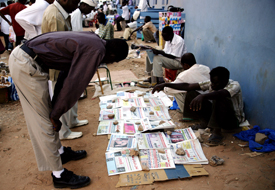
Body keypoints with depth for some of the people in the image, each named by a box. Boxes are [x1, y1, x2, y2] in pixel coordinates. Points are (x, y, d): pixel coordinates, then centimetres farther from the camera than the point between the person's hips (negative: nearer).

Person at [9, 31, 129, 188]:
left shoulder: (93, 40, 11)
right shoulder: (96, 51, -17)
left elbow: (67, 75, 13)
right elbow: (74, 85, -17)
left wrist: (56, 109, 13)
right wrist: (56, 114, -4)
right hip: (27, 65, -10)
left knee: (45, 114, 19)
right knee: (43, 122, -2)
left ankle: (60, 152, 36)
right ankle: (59, 175, 11)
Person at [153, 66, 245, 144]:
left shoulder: (235, 86, -24)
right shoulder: (211, 83, -9)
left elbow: (220, 93, -49)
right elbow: (188, 86, -16)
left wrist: (202, 96, -66)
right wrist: (165, 85, -23)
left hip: (233, 120, -6)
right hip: (217, 114, 6)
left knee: (220, 99, -39)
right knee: (191, 93, -8)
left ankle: (217, 131, -25)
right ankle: (205, 122, -4)